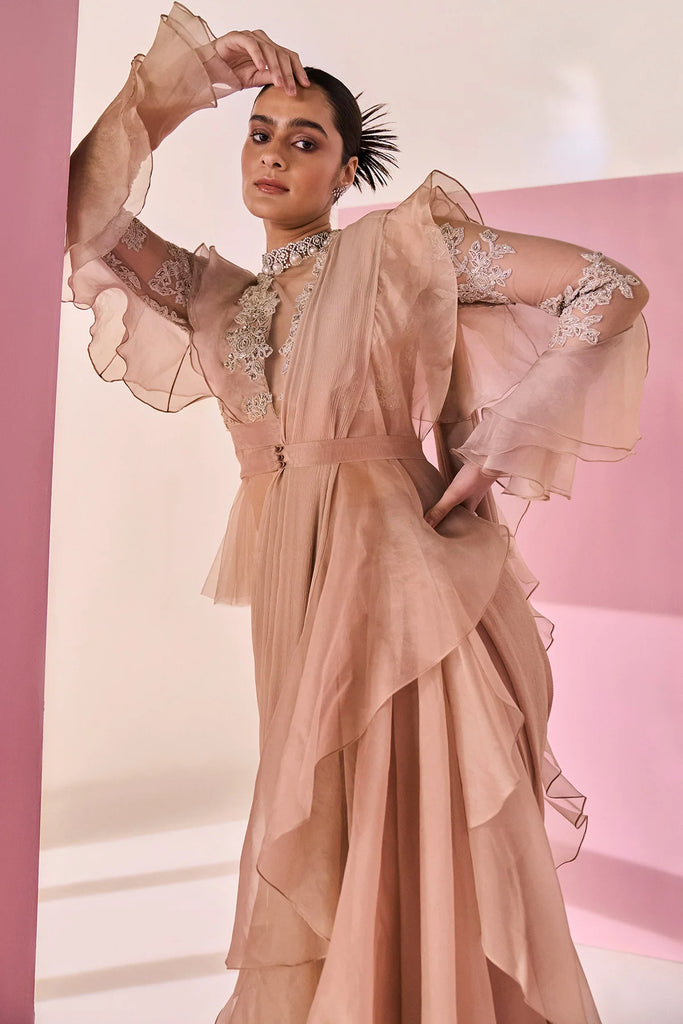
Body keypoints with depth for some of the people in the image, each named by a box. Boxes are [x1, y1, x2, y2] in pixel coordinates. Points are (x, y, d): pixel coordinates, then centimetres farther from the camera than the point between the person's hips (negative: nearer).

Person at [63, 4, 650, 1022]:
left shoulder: (400, 245, 0)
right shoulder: (217, 292, 15)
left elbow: (612, 286, -2)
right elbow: (86, 211, 7)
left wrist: (501, 441, -9)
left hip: (400, 574, -5)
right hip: (295, 592, 5)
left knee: (422, 862, 2)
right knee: (320, 866, 15)